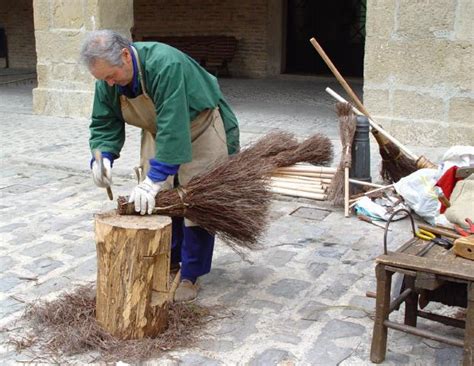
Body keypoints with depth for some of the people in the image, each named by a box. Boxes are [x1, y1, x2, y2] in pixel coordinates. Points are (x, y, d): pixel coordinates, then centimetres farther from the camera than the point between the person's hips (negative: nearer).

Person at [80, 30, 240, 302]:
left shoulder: (165, 65, -39)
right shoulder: (107, 80, -15)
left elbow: (173, 128, -41)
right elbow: (104, 124, -6)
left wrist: (154, 179, -42)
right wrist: (103, 156, -27)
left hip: (199, 129, -6)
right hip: (159, 132, 7)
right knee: (154, 202, 4)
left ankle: (191, 275, 5)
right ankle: (169, 262, 20)